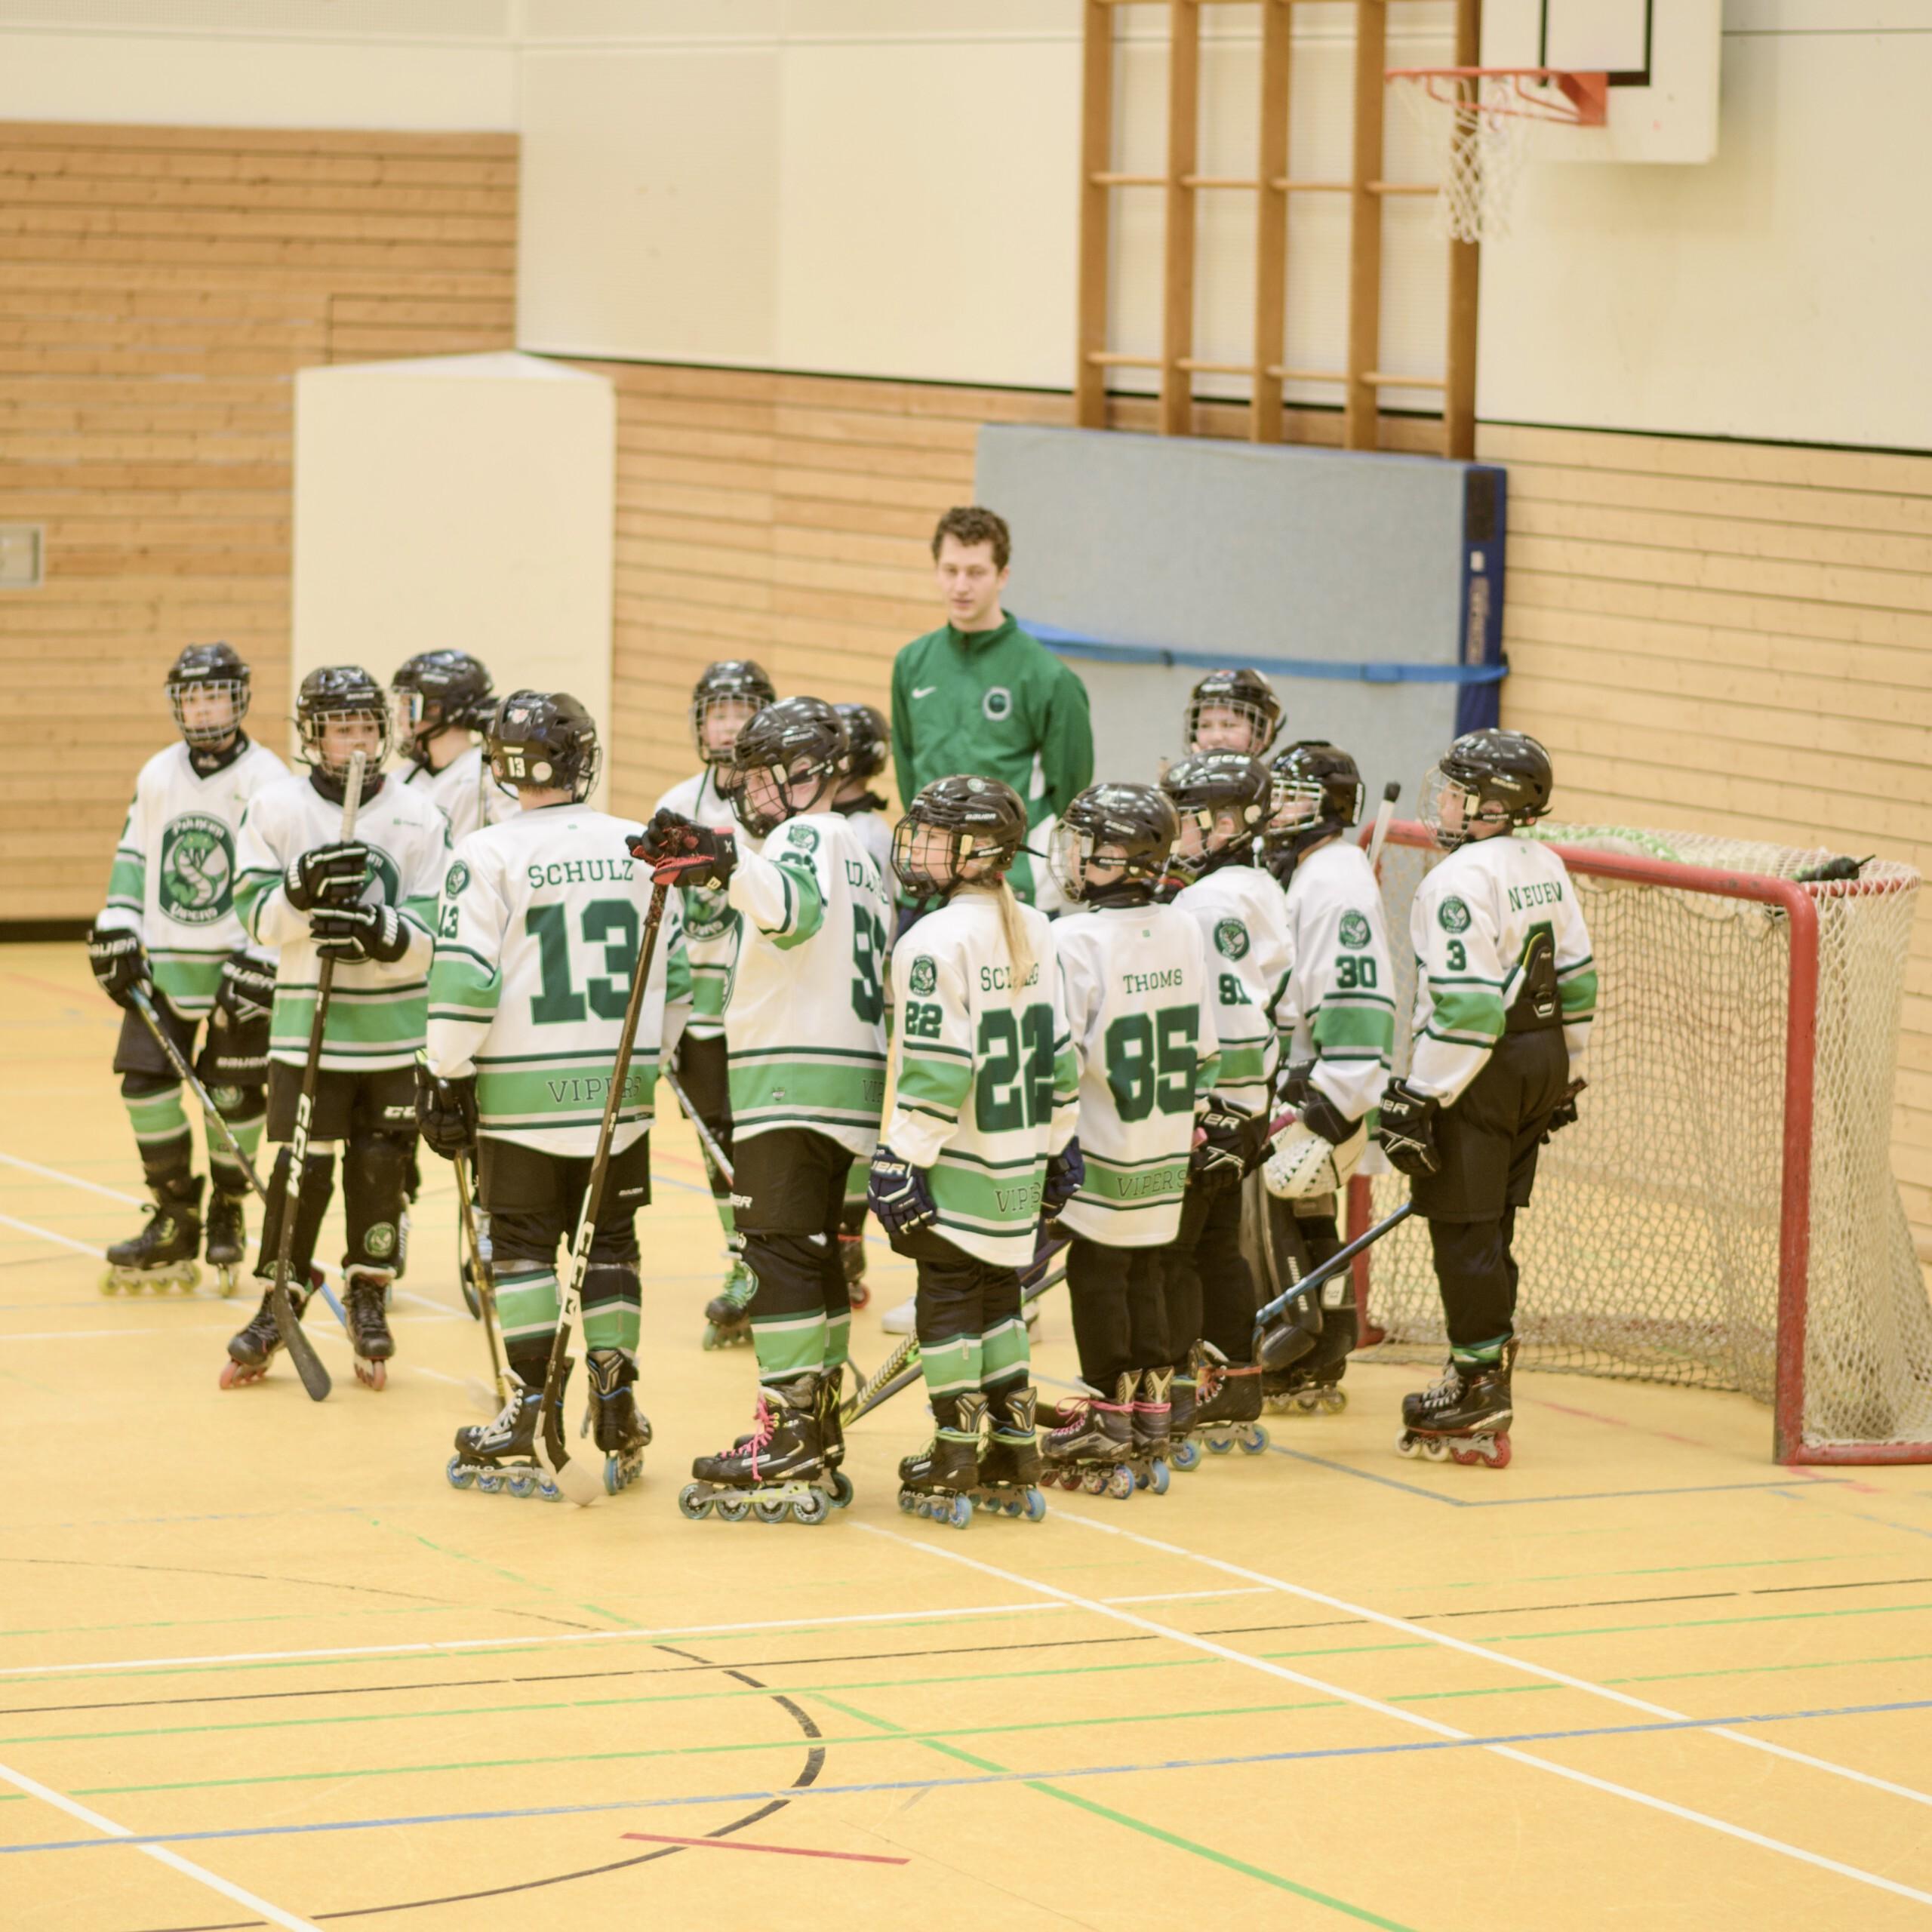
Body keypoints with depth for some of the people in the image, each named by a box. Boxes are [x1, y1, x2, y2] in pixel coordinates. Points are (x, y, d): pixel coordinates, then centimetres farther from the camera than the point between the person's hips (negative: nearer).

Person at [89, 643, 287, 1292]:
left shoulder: (266, 781, -8)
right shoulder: (158, 775, 7)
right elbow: (133, 857, 15)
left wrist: (259, 964, -15)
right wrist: (116, 935, 6)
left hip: (238, 963, -4)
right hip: (165, 960, 4)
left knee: (233, 1092, -1)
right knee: (145, 1080, -2)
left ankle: (228, 1215, 18)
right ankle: (174, 1220, 9)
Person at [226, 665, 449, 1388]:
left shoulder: (417, 818, -2)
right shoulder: (276, 809, -1)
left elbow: (429, 935, -7)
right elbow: (259, 919, -4)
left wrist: (378, 930, -26)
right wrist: (303, 887, -23)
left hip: (396, 1027, 1)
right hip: (308, 1022, -1)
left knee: (382, 1166, 3)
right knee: (301, 1166, -4)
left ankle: (369, 1300, 20)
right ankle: (277, 1306, 9)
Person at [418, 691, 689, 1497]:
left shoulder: (489, 855, -10)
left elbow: (465, 983, -13)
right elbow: (674, 975, 9)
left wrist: (444, 1077, -3)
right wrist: (651, 1060, 22)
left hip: (523, 1095, -3)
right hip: (620, 1088, 3)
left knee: (522, 1248, 4)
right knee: (610, 1245, 13)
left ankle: (528, 1417, 2)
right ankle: (615, 1410, 13)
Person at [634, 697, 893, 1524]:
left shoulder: (808, 837, -7)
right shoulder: (857, 852, 24)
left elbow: (795, 906, -32)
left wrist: (730, 865, -49)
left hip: (793, 1079, -10)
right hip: (845, 1077, 10)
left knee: (780, 1252, -12)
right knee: (813, 1251, 14)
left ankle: (789, 1440, -16)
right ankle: (818, 1436, 18)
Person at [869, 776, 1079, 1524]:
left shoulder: (938, 941, -16)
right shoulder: (1035, 933, 6)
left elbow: (935, 1069, -19)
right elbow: (1058, 1052, 11)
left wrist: (901, 1160, -15)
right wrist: (1057, 1147, 18)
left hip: (959, 1167, -7)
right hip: (1021, 1165, 7)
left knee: (948, 1296, 1)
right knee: (999, 1295, 15)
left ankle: (954, 1464, 3)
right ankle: (1014, 1457, 17)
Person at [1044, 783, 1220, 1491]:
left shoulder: (1076, 942, -17)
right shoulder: (1186, 933, 3)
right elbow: (1205, 1051, 10)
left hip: (1103, 1152, -6)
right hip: (1167, 1153, 7)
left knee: (1096, 1271, 3)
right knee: (1146, 1272, 15)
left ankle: (1111, 1414, 7)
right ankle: (1152, 1406, 19)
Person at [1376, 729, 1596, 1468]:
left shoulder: (1460, 881, -18)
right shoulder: (1545, 867, 9)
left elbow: (1466, 1007, -23)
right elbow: (1576, 979, 14)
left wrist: (1419, 1100, -20)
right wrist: (1565, 1075, 24)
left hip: (1479, 1074, -9)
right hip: (1542, 1064, 9)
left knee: (1463, 1227, -2)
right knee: (1491, 1226, 15)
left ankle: (1480, 1388, 0)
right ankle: (1485, 1380, 20)